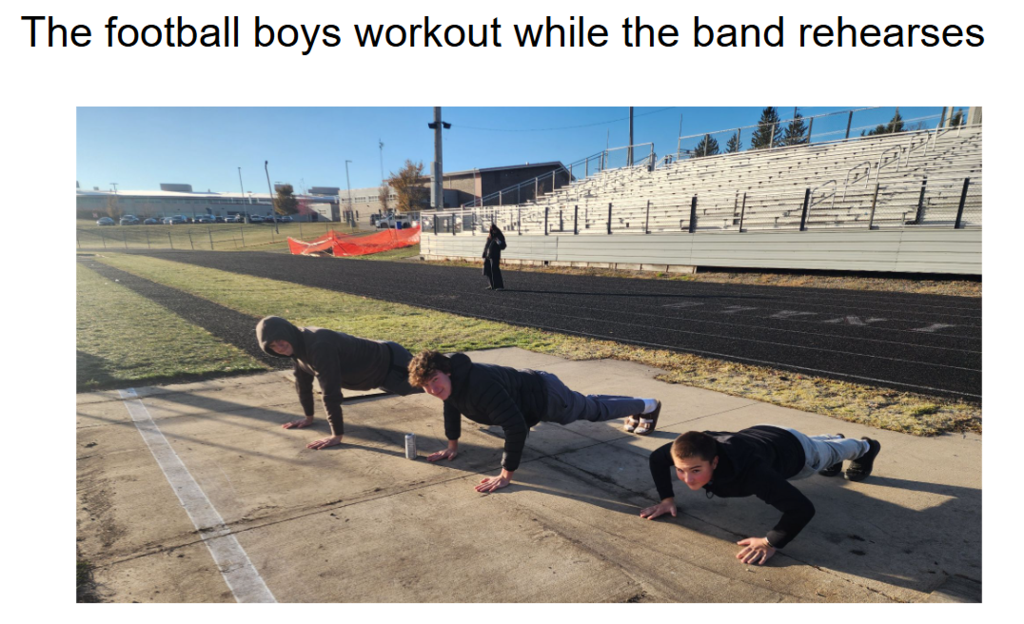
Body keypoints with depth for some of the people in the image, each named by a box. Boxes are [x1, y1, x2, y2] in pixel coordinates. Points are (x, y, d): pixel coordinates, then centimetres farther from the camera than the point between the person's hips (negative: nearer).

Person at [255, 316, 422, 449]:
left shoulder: (319, 346, -38)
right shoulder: (297, 345, -7)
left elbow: (331, 392, -39)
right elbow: (303, 381, 7)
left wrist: (337, 435, -35)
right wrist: (308, 417, 16)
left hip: (390, 364, -9)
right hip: (380, 365, 9)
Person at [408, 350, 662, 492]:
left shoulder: (479, 385, -44)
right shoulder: (448, 383, -17)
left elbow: (516, 427, -45)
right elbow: (452, 407, 7)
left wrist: (506, 475, -42)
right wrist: (452, 446, 9)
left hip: (546, 396, -7)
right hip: (526, 388, 7)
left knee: (597, 411, 19)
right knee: (586, 406, 33)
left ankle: (648, 405, 44)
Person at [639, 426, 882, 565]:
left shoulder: (748, 471, -55)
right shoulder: (692, 452, -39)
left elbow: (803, 508, -54)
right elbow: (657, 458, -17)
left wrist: (770, 542, -52)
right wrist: (667, 498, -24)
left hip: (793, 449, -5)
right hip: (759, 434, 5)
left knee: (827, 453, 33)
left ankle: (864, 447, 68)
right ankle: (836, 439, 75)